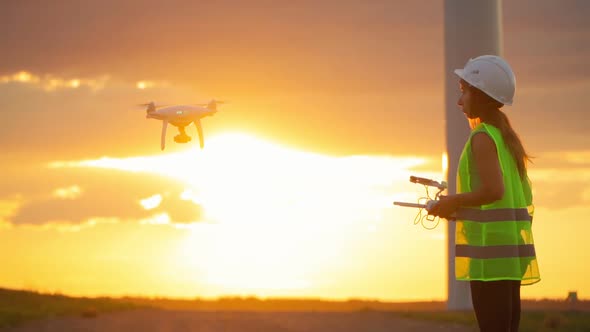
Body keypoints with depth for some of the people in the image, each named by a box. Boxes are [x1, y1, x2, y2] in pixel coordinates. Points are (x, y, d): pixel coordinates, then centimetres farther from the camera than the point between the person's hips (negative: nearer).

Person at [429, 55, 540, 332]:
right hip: (512, 247, 9)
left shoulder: (482, 137, -9)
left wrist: (454, 201, -8)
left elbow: (494, 190, -22)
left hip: (490, 246, -9)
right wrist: (463, 211, 19)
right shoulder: (506, 137, 18)